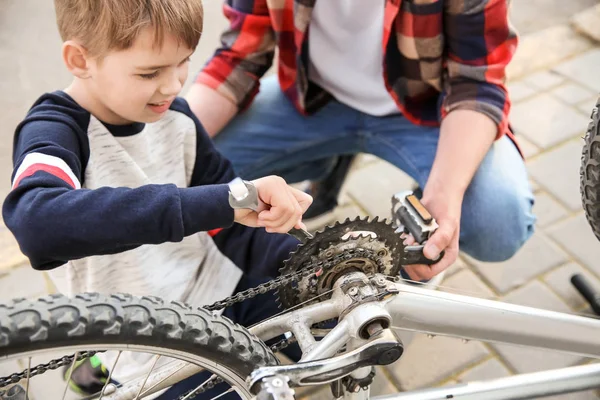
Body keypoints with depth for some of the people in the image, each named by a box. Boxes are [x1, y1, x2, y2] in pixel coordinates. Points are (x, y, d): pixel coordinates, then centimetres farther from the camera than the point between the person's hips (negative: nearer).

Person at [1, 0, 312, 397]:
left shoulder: (172, 113, -3)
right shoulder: (52, 133, -18)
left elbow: (234, 221, 1)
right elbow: (36, 223, -41)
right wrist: (218, 202, -46)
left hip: (224, 288, 5)